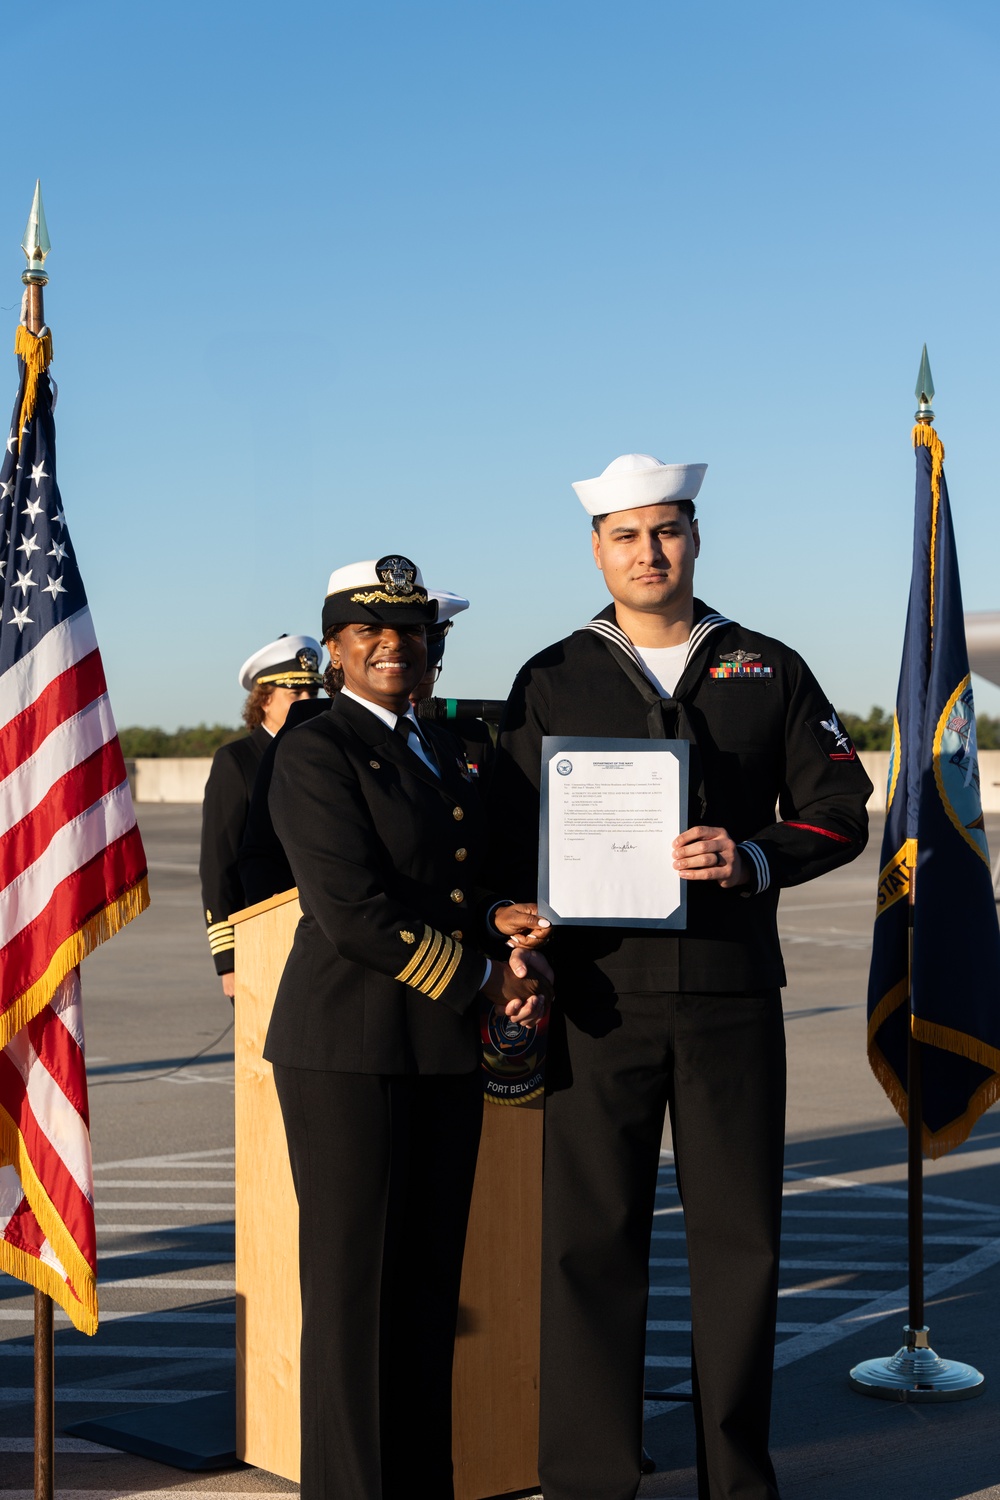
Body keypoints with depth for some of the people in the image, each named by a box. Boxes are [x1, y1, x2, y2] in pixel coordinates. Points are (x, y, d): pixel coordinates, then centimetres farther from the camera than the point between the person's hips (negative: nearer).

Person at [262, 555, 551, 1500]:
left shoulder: (445, 751, 17)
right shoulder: (315, 752, -8)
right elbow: (353, 914, -17)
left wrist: (517, 951, 0)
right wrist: (483, 978, -11)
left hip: (446, 1049, 7)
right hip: (348, 1047, -7)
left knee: (430, 1284, 11)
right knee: (352, 1288, -1)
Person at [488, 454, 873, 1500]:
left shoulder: (768, 670, 10)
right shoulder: (551, 681, 9)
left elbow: (838, 814, 8)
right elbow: (512, 842, 8)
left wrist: (752, 858, -11)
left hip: (733, 994, 1)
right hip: (599, 998, -1)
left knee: (740, 1239, 5)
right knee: (589, 1241, 1)